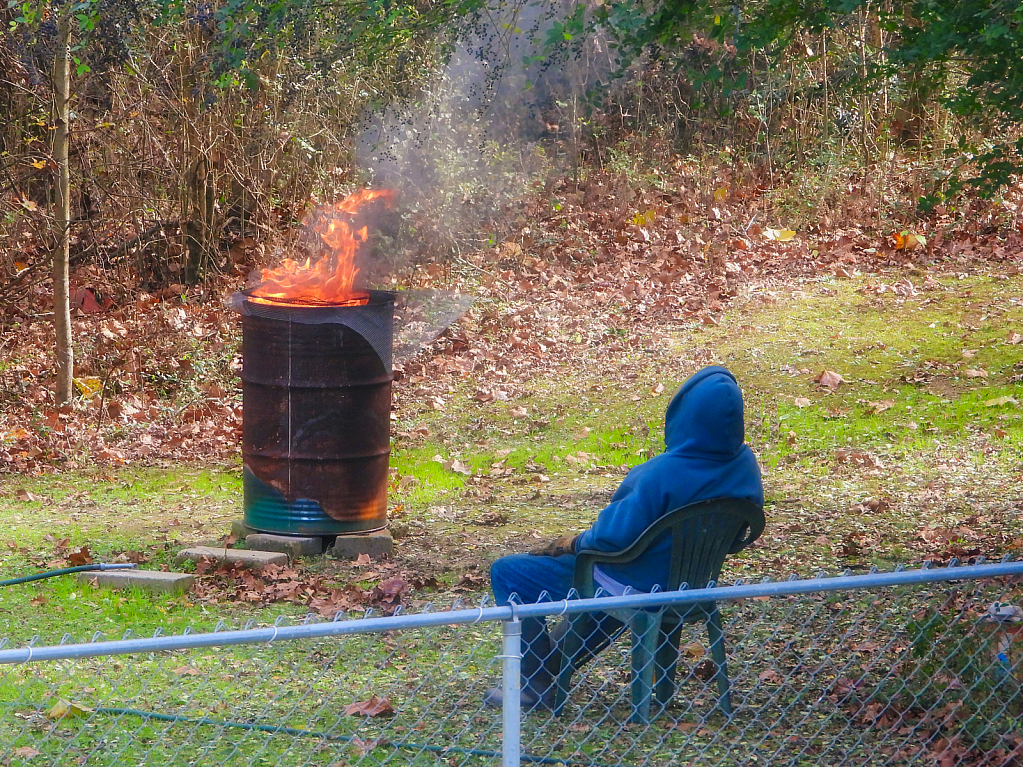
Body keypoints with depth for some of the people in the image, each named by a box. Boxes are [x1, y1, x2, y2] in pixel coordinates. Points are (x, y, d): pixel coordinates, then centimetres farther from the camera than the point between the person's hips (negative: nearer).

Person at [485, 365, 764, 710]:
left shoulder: (665, 474, -33)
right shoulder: (745, 464, -10)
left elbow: (613, 537, -28)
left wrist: (574, 542, -6)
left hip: (634, 588, -8)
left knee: (507, 572, 4)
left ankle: (538, 685, 10)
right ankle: (553, 663, 47)